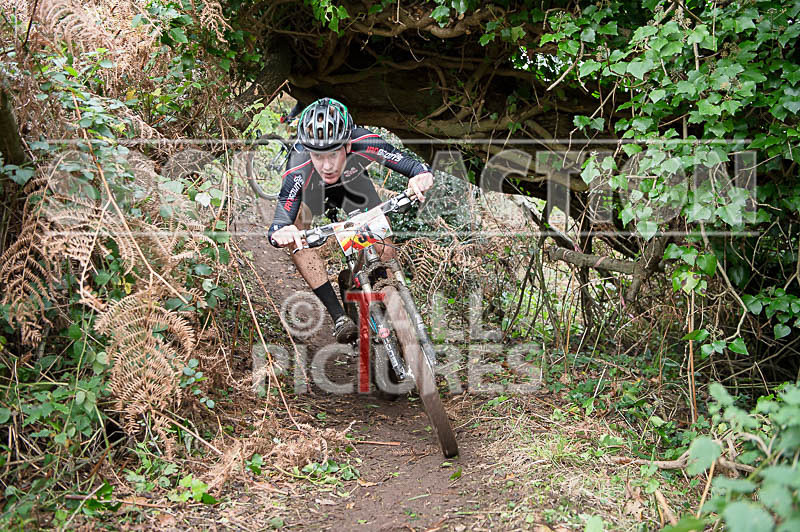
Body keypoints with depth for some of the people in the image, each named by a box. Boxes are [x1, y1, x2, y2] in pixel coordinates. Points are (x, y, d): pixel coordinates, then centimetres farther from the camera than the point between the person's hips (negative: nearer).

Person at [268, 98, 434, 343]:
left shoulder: (364, 144, -41)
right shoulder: (298, 170, -42)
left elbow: (414, 166, -38)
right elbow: (278, 227, -43)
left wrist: (422, 176, -62)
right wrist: (281, 233, -67)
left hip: (353, 182, 1)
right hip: (312, 190, -1)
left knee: (385, 251, -10)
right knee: (297, 239, -27)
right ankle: (338, 315, -20)